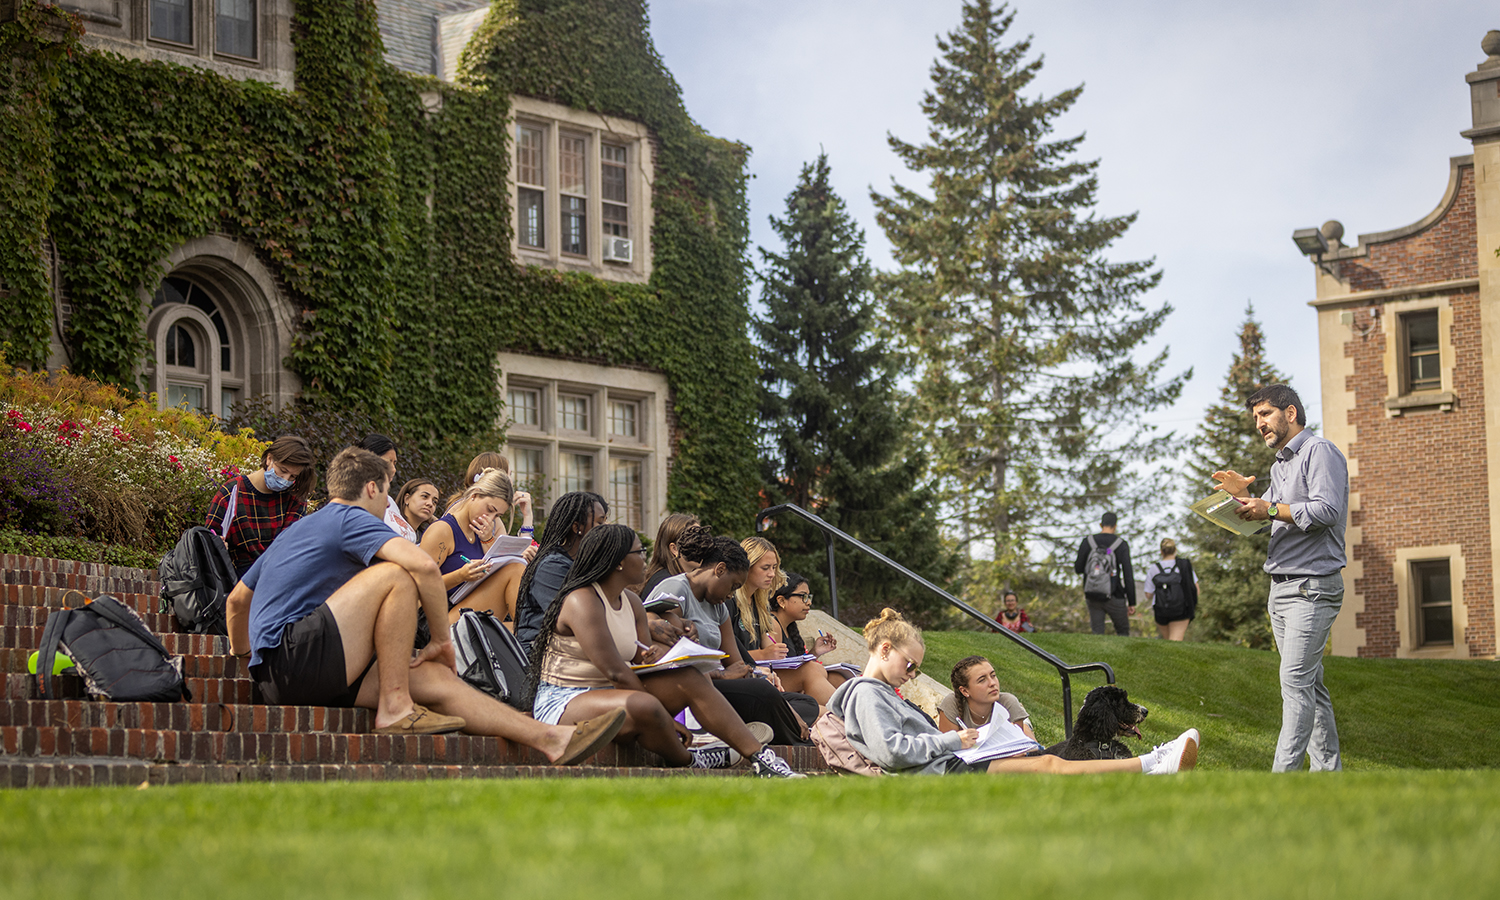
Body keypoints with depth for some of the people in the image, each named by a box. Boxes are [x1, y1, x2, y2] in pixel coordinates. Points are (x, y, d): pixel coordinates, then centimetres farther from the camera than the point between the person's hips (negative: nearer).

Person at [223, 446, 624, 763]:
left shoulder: (295, 530, 27)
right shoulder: (351, 518, -2)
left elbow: (237, 600, 36)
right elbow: (425, 565, -18)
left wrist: (242, 655, 52)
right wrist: (442, 638, -6)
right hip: (296, 662, -9)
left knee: (434, 677, 2)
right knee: (397, 575, -14)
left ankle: (552, 740, -6)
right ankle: (395, 708, -14)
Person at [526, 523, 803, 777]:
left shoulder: (631, 602, 13)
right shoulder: (582, 602, -18)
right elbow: (615, 671, -23)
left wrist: (651, 657, -11)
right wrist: (664, 721, -19)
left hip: (611, 693, 9)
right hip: (563, 702, -9)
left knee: (689, 679, -9)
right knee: (643, 706, -37)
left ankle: (760, 756, -14)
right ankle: (687, 763, -7)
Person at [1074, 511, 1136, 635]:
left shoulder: (1087, 542, -2)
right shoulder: (1122, 545, -8)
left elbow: (1078, 569, 4)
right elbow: (1128, 576, -9)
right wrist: (1132, 603, -4)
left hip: (1093, 597, 2)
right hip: (1114, 597, -2)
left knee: (1097, 634, 6)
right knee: (1123, 631, 16)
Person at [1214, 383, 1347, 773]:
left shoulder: (1319, 451, -7)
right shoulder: (1279, 465, 22)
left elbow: (1328, 509, -19)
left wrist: (1272, 509, -21)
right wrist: (1246, 497, 8)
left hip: (1312, 586, -10)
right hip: (1282, 588, 10)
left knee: (1296, 681, -14)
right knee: (1310, 684, 9)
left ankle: (1283, 774, -18)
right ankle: (1328, 769, 11)